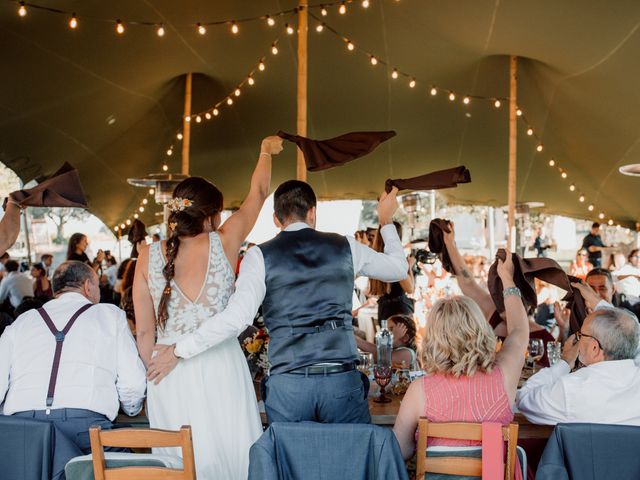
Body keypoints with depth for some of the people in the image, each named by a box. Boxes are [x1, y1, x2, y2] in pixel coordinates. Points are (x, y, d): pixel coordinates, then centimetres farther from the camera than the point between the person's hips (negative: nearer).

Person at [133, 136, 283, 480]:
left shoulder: (148, 257, 1)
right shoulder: (223, 243, -2)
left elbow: (144, 331, 2)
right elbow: (258, 193, 15)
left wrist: (154, 375, 14)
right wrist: (267, 152, 31)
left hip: (168, 374, 2)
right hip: (220, 366, -2)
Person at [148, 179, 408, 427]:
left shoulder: (261, 256, 1)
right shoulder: (345, 246, 8)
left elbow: (236, 318, -10)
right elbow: (399, 268, 23)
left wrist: (179, 351, -1)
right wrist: (386, 221, 39)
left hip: (286, 384, -1)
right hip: (342, 381, 1)